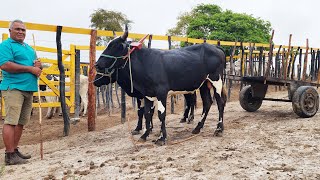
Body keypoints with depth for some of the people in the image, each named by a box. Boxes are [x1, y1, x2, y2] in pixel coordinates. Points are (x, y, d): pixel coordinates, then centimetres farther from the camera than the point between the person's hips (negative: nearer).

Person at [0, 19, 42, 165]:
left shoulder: (29, 49, 23)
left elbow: (36, 65, 28)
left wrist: (38, 65, 2)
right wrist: (30, 68, -15)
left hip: (29, 89, 8)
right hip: (13, 88, -8)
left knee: (21, 122, 10)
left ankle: (14, 150, 18)